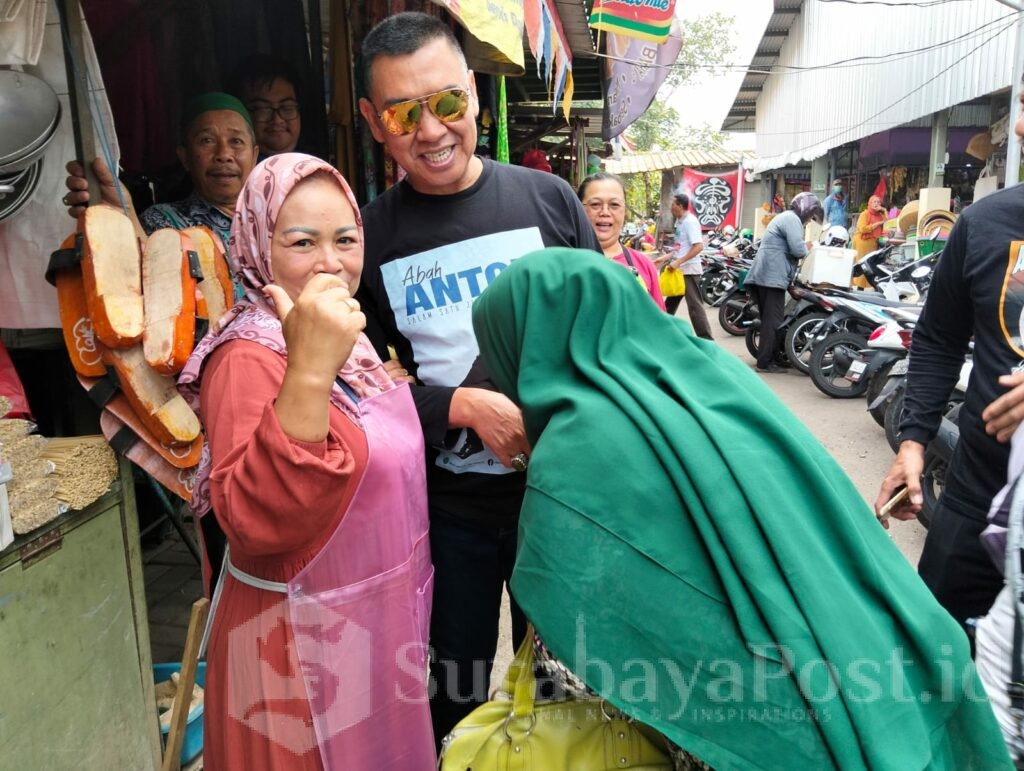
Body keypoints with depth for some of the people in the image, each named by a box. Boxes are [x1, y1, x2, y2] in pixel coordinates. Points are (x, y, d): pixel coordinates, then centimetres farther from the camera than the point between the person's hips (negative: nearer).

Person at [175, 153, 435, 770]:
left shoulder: (344, 337, 3)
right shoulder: (251, 356, -23)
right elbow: (256, 522, -38)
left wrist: (392, 384, 5)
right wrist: (307, 373, -46)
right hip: (303, 641, -8)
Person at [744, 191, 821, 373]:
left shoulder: (784, 217, 25)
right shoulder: (792, 219, -8)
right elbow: (798, 249, -18)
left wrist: (802, 247, 15)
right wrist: (806, 247, 2)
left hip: (762, 275, 10)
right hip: (773, 277, -10)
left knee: (768, 319, 14)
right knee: (773, 321, -8)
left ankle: (766, 358, 18)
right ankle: (765, 362, -9)